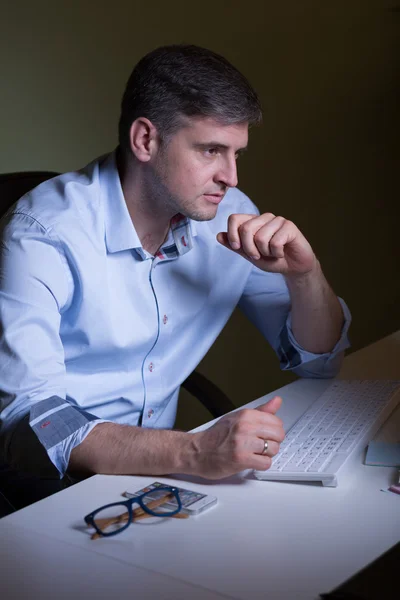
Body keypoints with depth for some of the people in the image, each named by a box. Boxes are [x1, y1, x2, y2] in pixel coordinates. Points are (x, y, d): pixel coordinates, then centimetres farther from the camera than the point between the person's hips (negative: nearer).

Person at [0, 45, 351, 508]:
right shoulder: (43, 235, -20)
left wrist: (305, 274, -16)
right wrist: (191, 452, -42)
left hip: (157, 469, 3)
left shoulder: (228, 218, -3)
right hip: (55, 487, -2)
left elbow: (317, 360, 5)